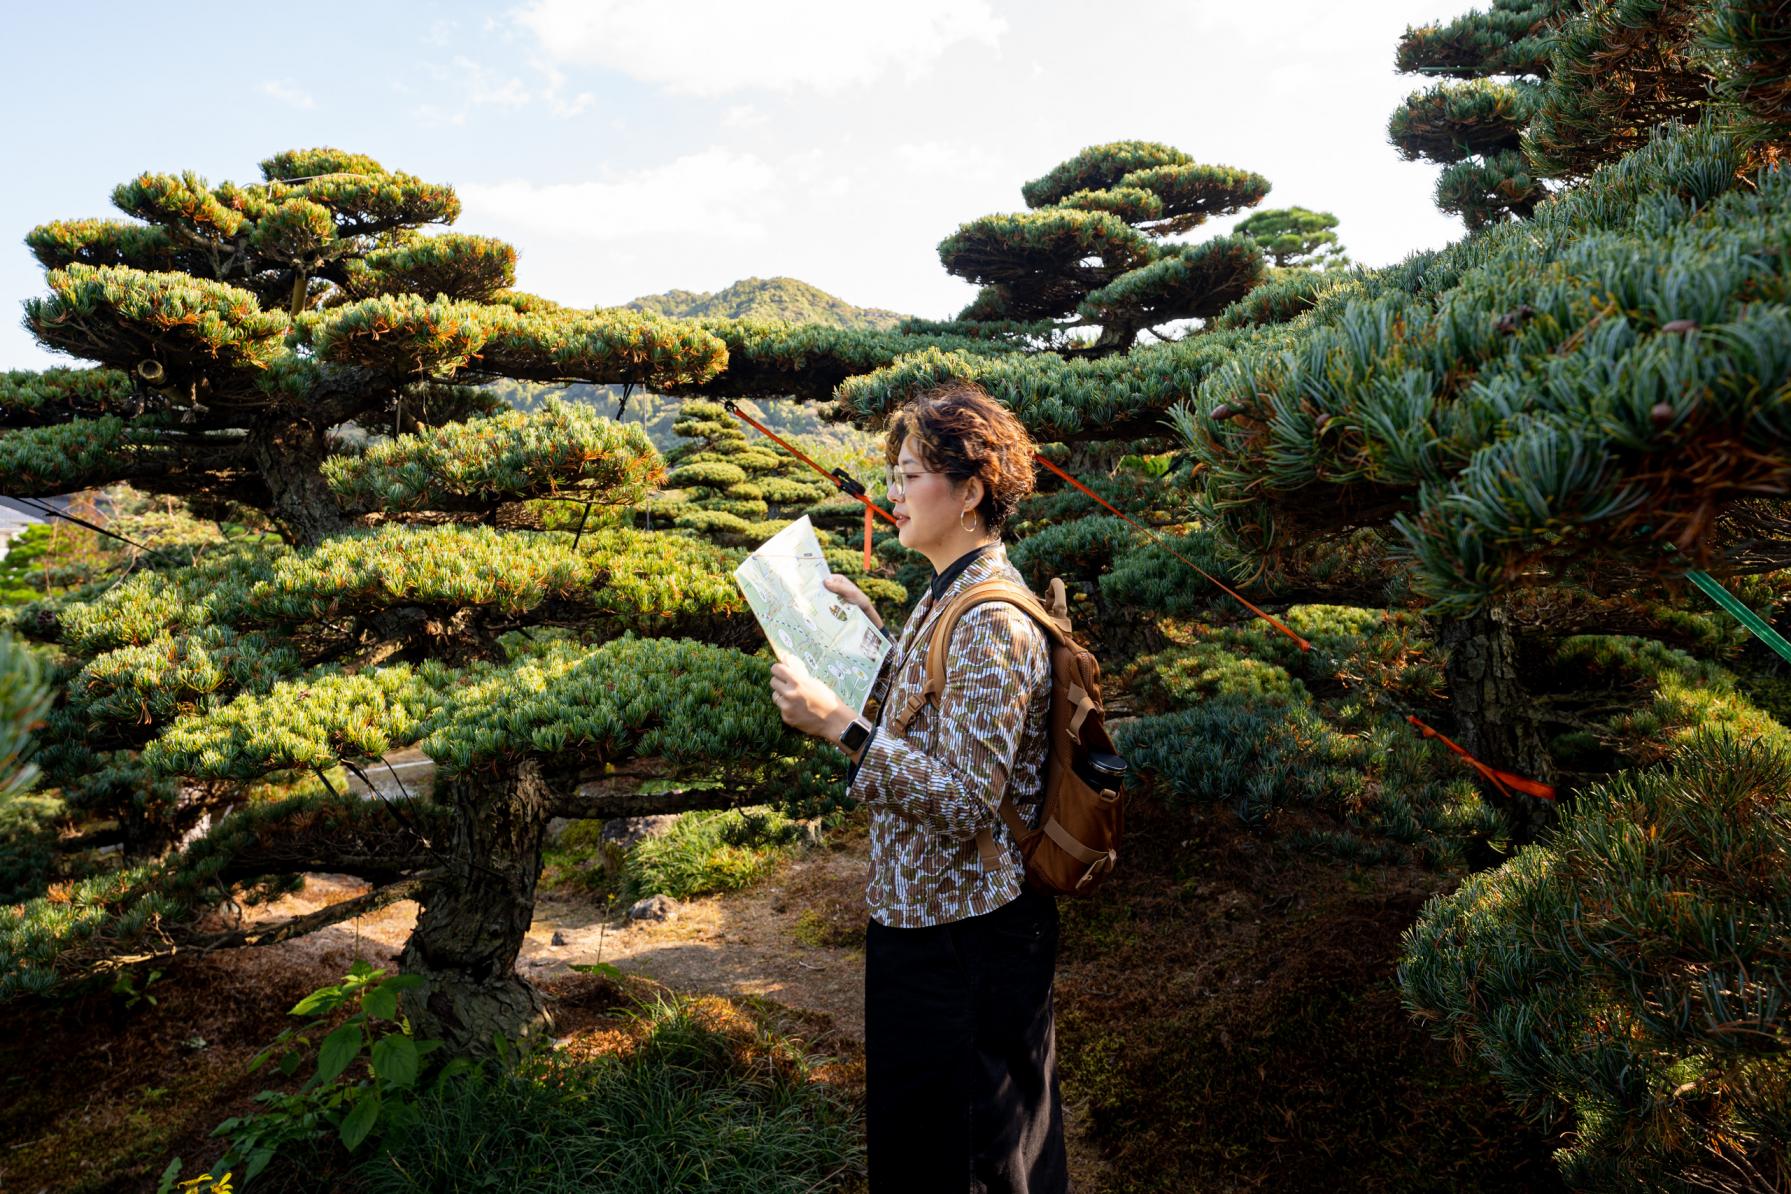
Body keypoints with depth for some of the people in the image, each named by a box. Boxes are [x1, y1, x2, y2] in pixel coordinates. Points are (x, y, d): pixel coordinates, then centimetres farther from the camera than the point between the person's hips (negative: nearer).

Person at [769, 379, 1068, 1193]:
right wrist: (870, 628, 11)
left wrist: (840, 727, -31)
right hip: (922, 912, 10)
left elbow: (965, 799, -28)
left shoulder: (993, 623, -25)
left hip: (969, 934, -10)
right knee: (909, 1129, 26)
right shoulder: (948, 594, 7)